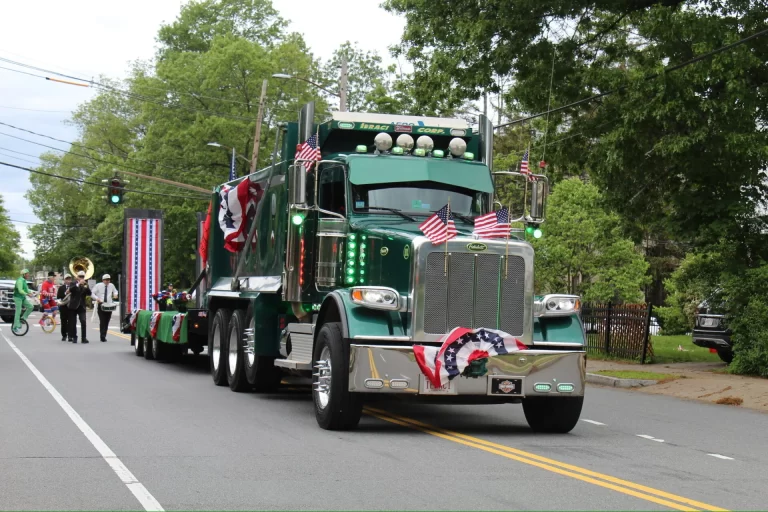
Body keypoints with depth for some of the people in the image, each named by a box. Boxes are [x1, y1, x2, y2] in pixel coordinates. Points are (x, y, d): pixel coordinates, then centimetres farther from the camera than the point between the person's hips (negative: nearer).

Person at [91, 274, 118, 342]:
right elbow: (92, 293, 0)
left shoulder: (111, 285, 8)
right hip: (101, 305, -3)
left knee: (106, 321, 4)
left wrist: (115, 294, 3)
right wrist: (96, 298, -18)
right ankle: (102, 336, -15)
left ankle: (104, 336, 14)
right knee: (102, 321, -13)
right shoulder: (98, 285, -1)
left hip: (109, 305, 3)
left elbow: (115, 291, 27)